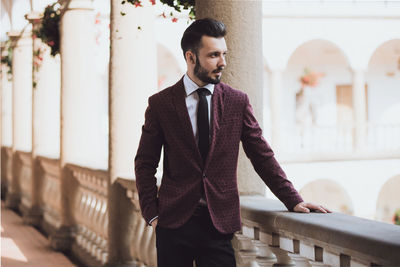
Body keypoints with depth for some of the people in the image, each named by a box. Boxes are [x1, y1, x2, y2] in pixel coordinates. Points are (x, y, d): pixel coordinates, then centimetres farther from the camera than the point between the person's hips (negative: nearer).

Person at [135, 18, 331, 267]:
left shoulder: (238, 101, 5)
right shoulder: (160, 104, 2)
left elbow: (263, 156, 7)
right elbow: (145, 163, 5)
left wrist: (293, 200, 0)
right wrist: (152, 214, -3)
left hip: (220, 222, 1)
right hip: (174, 223, 0)